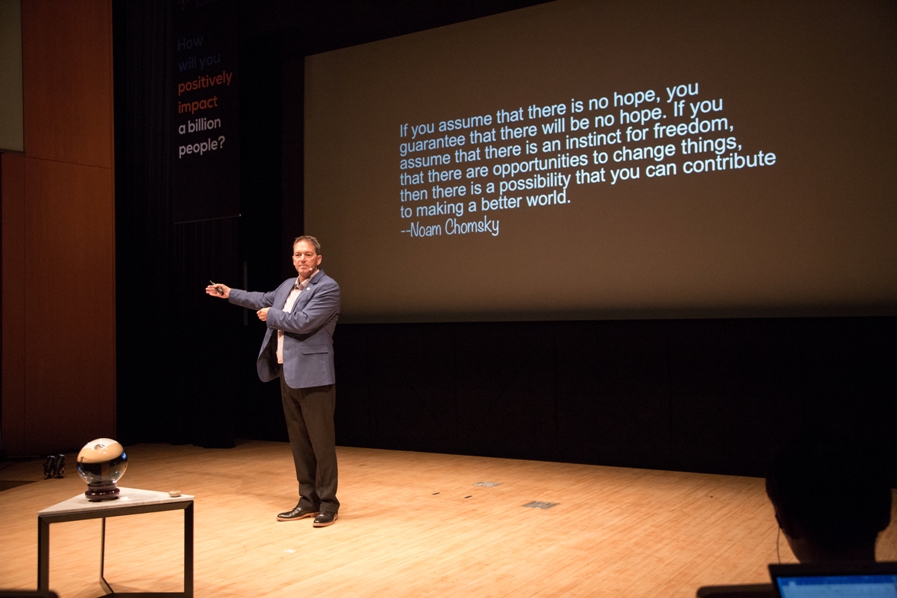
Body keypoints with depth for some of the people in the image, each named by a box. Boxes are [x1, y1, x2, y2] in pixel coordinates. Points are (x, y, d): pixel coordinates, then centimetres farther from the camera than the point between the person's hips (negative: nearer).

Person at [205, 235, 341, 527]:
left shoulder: (328, 287, -11)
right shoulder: (288, 285, 14)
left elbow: (303, 322, -21)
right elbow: (265, 299, 34)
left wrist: (271, 315, -6)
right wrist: (231, 294, 41)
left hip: (312, 375, -8)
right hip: (287, 373, 8)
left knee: (321, 440, -3)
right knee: (299, 440, 13)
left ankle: (328, 503, 6)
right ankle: (308, 500, 22)